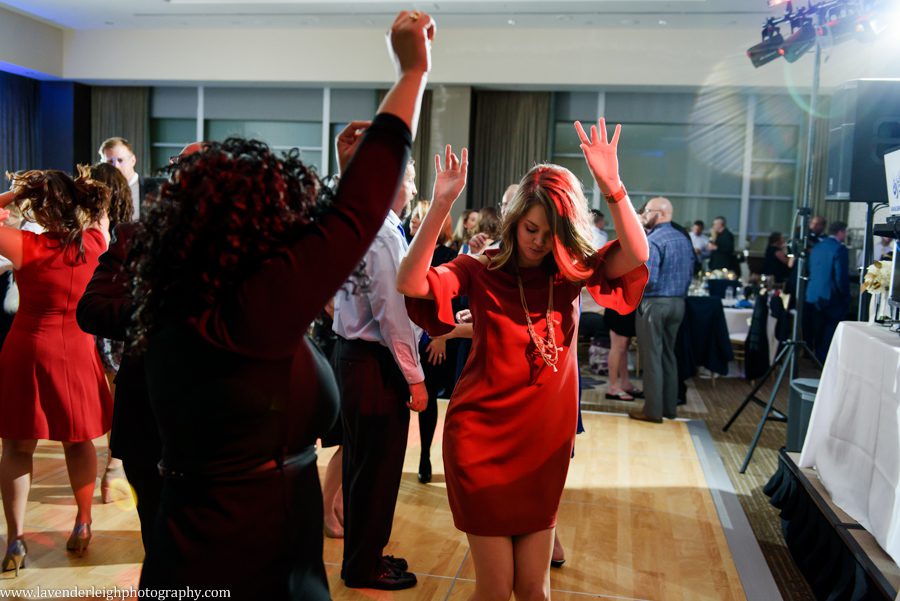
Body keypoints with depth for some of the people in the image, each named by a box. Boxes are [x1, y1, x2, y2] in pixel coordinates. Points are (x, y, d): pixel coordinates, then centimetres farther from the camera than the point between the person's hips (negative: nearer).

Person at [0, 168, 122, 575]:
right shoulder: (94, 243, -7)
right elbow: (101, 213, 16)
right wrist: (82, 189, 9)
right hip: (76, 352, 3)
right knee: (79, 444, 16)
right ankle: (83, 525, 28)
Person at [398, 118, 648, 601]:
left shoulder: (571, 272, 0)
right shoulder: (481, 270, -9)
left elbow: (635, 255, -15)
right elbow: (410, 284, -24)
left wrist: (611, 185, -27)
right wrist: (440, 207, -33)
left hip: (545, 445, 3)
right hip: (483, 443, -3)